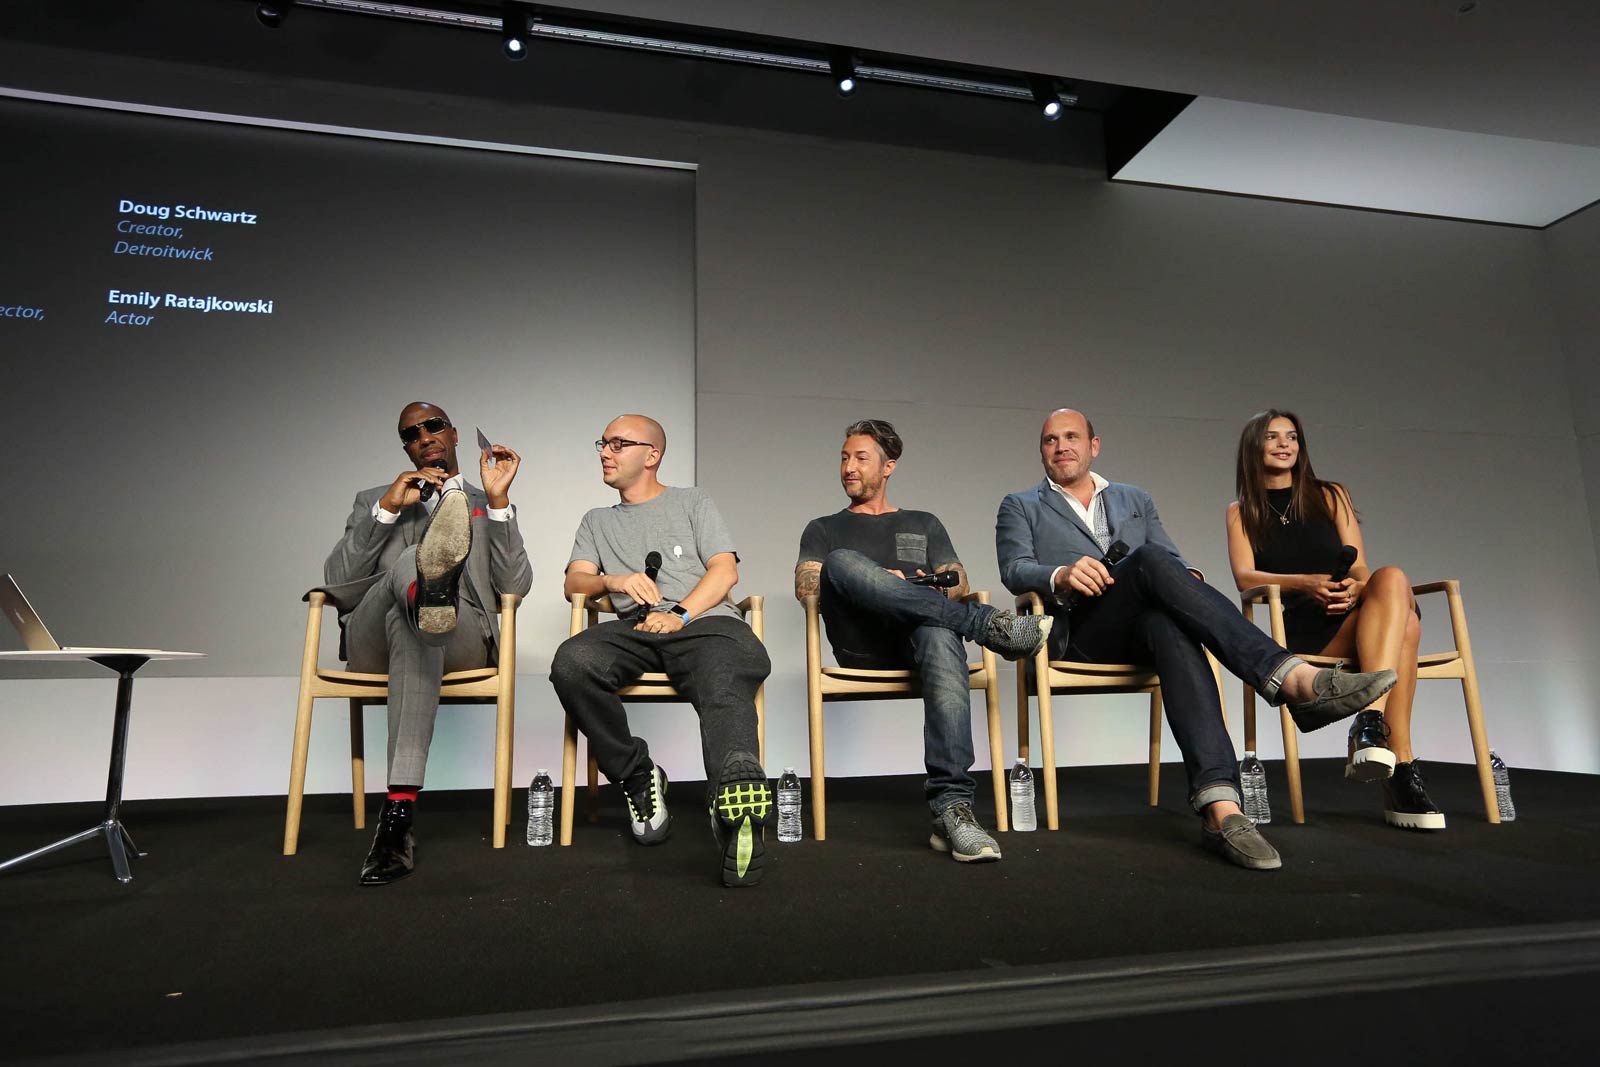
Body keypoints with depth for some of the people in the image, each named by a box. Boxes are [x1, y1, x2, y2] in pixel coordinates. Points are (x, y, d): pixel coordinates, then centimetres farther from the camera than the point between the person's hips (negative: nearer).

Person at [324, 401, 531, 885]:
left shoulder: (485, 506, 23)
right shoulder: (373, 500, 24)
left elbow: (515, 587, 4)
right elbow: (338, 587, 6)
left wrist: (498, 499, -5)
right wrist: (387, 509, -6)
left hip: (463, 639, -1)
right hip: (373, 641, 1)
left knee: (417, 633, -39)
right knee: (407, 563, -32)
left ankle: (400, 812, -50)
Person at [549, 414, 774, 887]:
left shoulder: (693, 502, 23)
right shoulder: (597, 521, 32)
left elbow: (725, 570, 9)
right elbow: (574, 583, 17)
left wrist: (680, 614, -9)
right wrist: (614, 582, -7)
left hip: (706, 621, -2)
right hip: (636, 628, 3)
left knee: (726, 693, -37)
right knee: (571, 662, -32)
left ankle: (737, 801, -63)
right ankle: (638, 777, -16)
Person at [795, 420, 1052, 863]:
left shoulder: (923, 525, 29)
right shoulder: (823, 529, 26)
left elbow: (958, 583, 15)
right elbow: (805, 586, 7)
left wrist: (925, 589, -9)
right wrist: (876, 583, -8)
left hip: (918, 636, 1)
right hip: (860, 644, 0)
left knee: (940, 634, -39)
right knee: (842, 562, -32)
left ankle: (952, 808, -49)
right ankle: (986, 624, -34)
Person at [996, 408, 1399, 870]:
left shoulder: (1135, 500, 29)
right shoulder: (1020, 507, 19)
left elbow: (1174, 560, 19)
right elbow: (1014, 570, 0)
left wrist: (1187, 578, -8)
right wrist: (1061, 576, -23)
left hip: (1143, 626, 3)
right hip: (1078, 634, -2)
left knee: (1170, 626, -37)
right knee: (1150, 559, -32)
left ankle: (1220, 808, -52)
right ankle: (1294, 680, -46)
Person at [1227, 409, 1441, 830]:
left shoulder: (1331, 496, 20)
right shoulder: (1241, 512, 15)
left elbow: (1360, 569, 11)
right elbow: (1245, 577, -1)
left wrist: (1355, 588, -16)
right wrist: (1305, 583, -21)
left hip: (1357, 616, 2)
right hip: (1305, 629, -2)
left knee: (1392, 578, -34)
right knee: (1403, 624, -34)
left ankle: (1371, 722, -45)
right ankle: (1402, 767, -38)